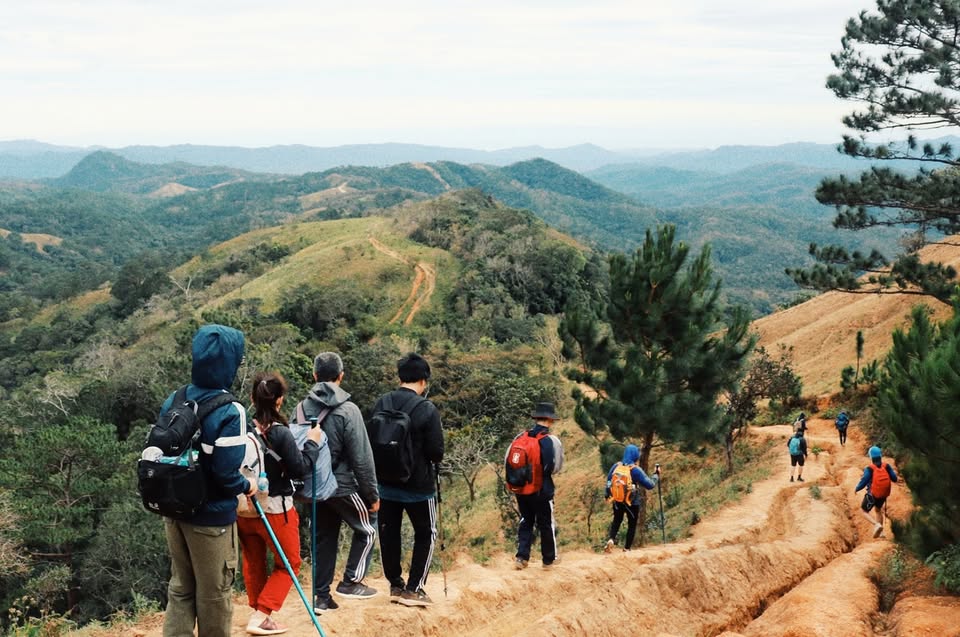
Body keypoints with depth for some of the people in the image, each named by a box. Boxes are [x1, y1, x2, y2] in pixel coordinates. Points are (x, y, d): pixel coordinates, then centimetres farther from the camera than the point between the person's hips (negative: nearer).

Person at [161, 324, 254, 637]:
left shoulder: (172, 401, -1)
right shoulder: (230, 412, -21)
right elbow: (226, 474, -23)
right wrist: (247, 486, -3)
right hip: (211, 518, -6)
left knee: (180, 588, 17)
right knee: (213, 595, 10)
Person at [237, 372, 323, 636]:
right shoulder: (280, 433, -21)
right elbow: (300, 470, -13)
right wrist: (312, 443, -1)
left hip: (242, 509, 5)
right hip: (275, 510, -5)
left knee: (253, 562, 22)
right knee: (288, 563, 14)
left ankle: (259, 614, 32)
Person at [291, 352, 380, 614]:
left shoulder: (302, 408, 0)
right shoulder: (348, 410, -15)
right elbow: (362, 458, -14)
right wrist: (372, 494, -5)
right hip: (342, 486, -5)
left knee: (323, 539, 16)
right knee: (367, 529, 15)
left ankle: (321, 596, 18)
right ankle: (351, 581, 9)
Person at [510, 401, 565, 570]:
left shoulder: (521, 437, -2)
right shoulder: (552, 441, -13)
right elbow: (557, 467, -8)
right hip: (542, 489, -4)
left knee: (525, 521, 18)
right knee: (546, 524, 12)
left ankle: (522, 557, 10)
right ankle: (549, 559, 24)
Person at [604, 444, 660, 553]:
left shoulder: (616, 465, -8)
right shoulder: (636, 470, -20)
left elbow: (609, 480, 5)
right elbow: (650, 485, -16)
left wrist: (608, 494, 21)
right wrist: (656, 475, 0)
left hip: (617, 500, 4)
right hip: (632, 502, -4)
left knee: (617, 520, 23)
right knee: (632, 525, 15)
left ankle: (611, 539, -1)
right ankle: (627, 548, 16)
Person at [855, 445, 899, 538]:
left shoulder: (869, 469, -22)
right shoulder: (886, 466, -12)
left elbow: (863, 482, -21)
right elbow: (894, 479, -7)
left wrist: (856, 489, -1)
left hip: (872, 495, -5)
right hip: (884, 495, 5)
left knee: (863, 510, 15)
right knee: (878, 510, 31)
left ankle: (877, 525, -8)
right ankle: (880, 532, 32)